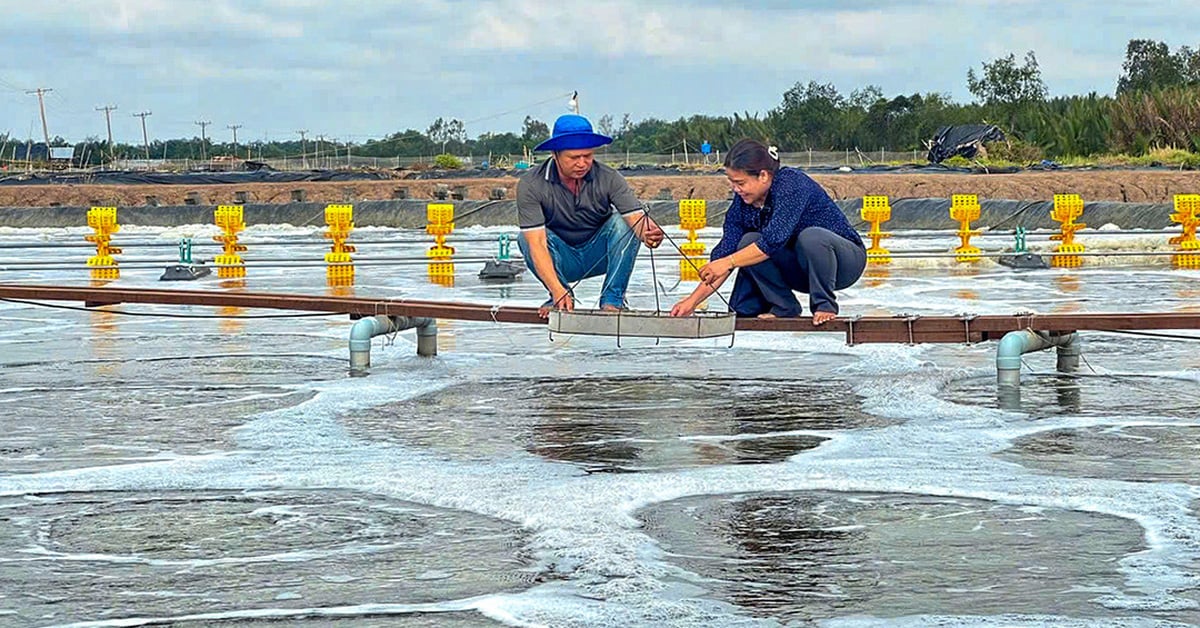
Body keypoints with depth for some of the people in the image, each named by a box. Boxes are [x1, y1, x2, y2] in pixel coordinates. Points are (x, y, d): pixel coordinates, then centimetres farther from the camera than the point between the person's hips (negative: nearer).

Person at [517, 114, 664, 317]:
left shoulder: (608, 179, -19)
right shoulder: (531, 186, -24)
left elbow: (637, 218, -29)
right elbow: (536, 244, -31)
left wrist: (648, 234, -55)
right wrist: (558, 292, -44)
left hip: (598, 255, 1)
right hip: (561, 260, -1)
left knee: (622, 223, -25)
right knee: (526, 238, -28)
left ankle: (612, 300, -18)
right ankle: (561, 299, -9)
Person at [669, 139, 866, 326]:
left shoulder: (791, 183, -25)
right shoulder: (743, 202, -5)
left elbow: (775, 239, -35)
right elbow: (726, 249, -7)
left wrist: (728, 262, -35)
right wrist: (693, 300, -15)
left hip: (847, 258, -6)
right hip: (802, 271, 6)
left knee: (811, 237, -37)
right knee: (749, 242, -16)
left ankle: (825, 305, -16)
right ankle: (783, 307, -4)